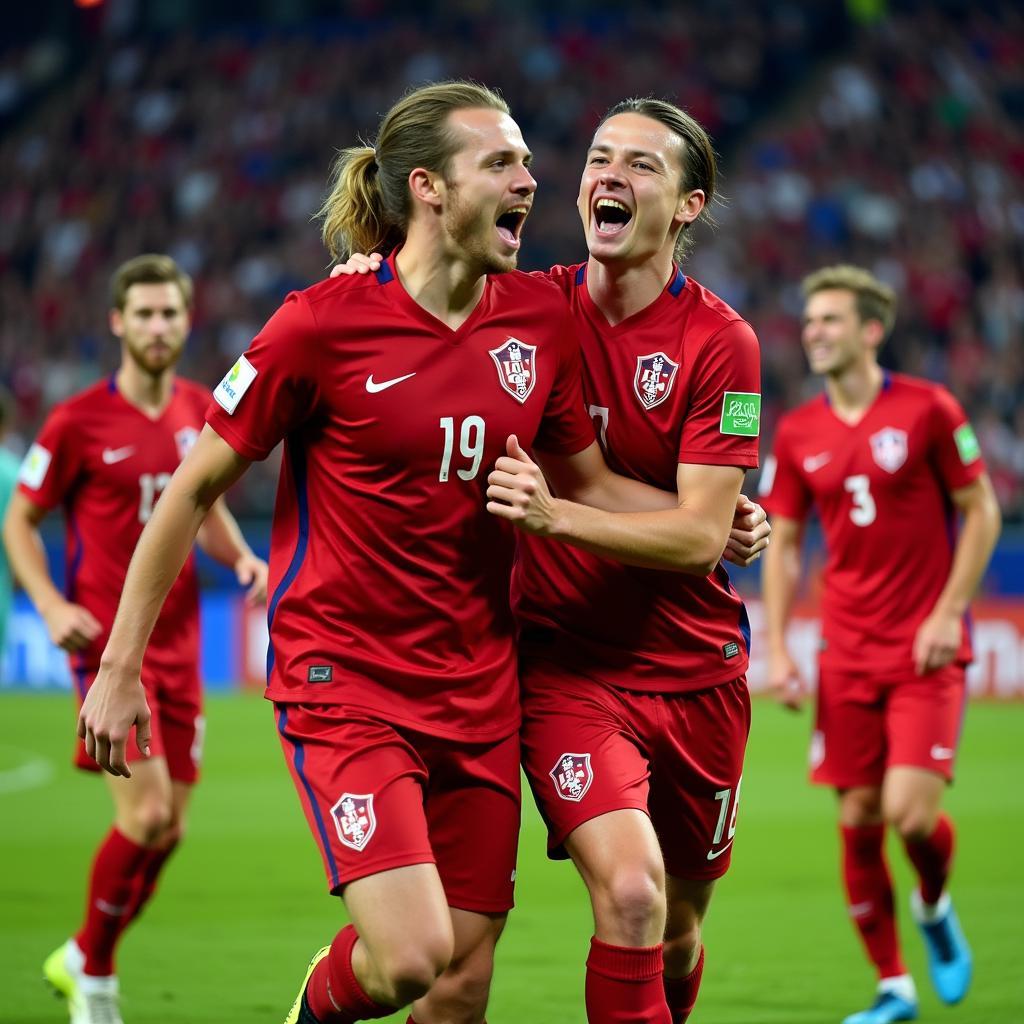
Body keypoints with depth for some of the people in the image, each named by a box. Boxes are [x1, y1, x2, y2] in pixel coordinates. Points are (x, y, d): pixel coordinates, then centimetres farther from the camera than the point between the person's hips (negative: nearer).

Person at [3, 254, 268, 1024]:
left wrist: (241, 557, 1)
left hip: (178, 645, 6)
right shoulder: (79, 421, -8)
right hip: (109, 644, -6)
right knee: (145, 816, -16)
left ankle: (80, 958, 28)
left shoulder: (202, 412, 7)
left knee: (169, 829, 6)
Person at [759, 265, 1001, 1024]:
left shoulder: (927, 409, -6)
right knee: (858, 819, 1)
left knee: (910, 812, -15)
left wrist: (947, 614, -10)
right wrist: (777, 648, 3)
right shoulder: (798, 434, 5)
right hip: (847, 653, 4)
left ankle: (934, 906, 19)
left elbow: (982, 513, -2)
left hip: (927, 648, -4)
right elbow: (783, 544, 12)